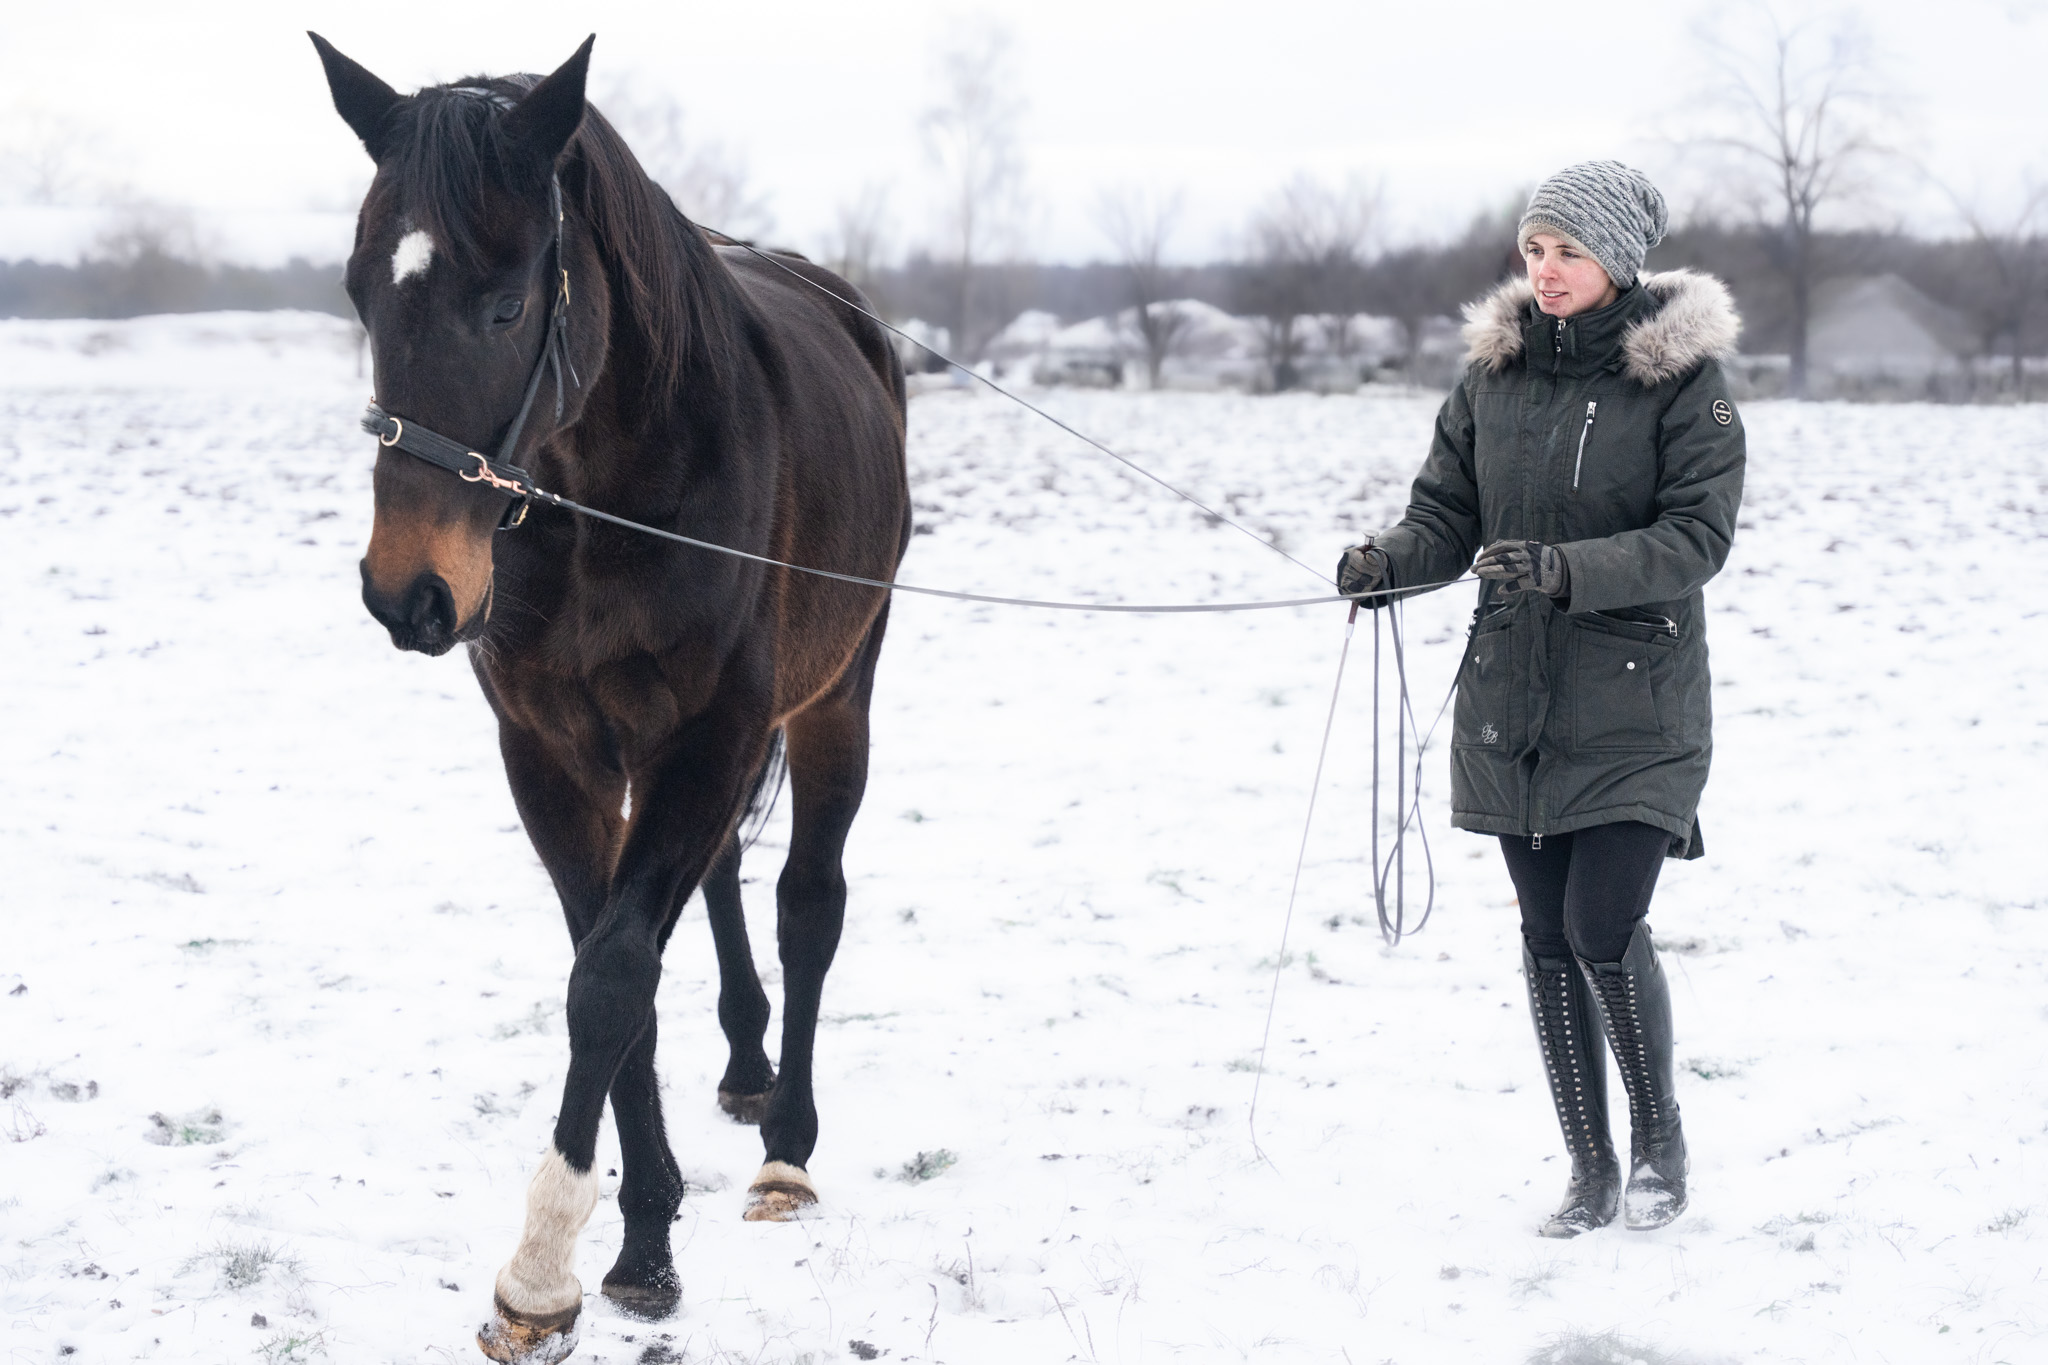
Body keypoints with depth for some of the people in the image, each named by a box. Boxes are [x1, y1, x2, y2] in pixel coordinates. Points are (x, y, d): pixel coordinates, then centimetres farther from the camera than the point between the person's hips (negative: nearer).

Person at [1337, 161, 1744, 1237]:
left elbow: (1696, 538, -15)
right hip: (1513, 702, 5)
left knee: (1605, 929, -11)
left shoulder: (1685, 379, -7)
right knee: (1546, 936, 7)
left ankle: (1659, 1139, 14)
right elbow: (1449, 511, 8)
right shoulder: (1495, 368, 7)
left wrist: (1566, 570, -28)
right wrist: (1390, 560, -14)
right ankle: (1590, 1169, 20)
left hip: (1635, 712, -5)